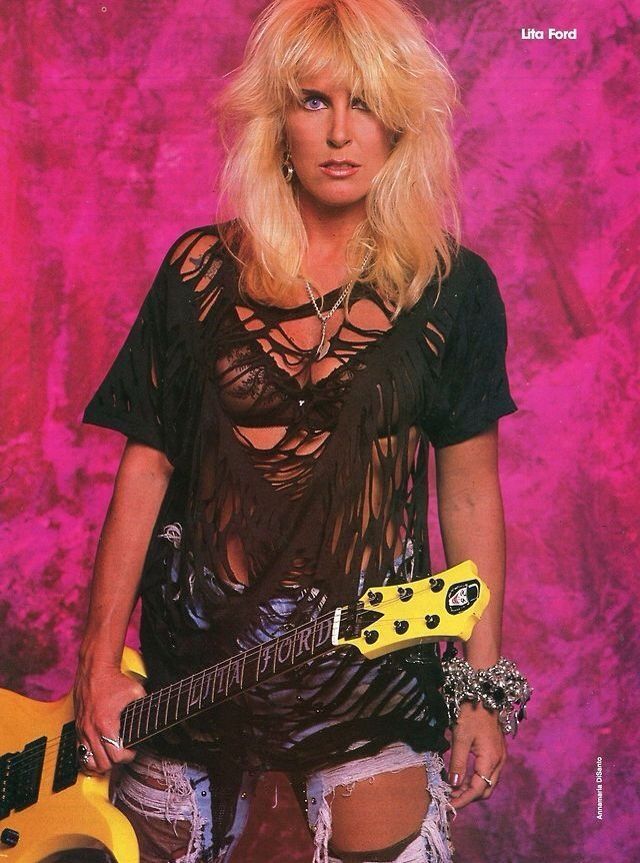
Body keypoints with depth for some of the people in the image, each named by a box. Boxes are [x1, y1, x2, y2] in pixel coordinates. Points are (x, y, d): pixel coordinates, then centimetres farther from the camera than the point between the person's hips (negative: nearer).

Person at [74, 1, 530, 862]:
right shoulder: (201, 272, 0)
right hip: (195, 646, 1)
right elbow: (145, 466, 0)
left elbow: (470, 493, 0)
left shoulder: (452, 288, -2)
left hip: (373, 650, -1)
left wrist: (481, 686, -1)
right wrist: (101, 663, -2)